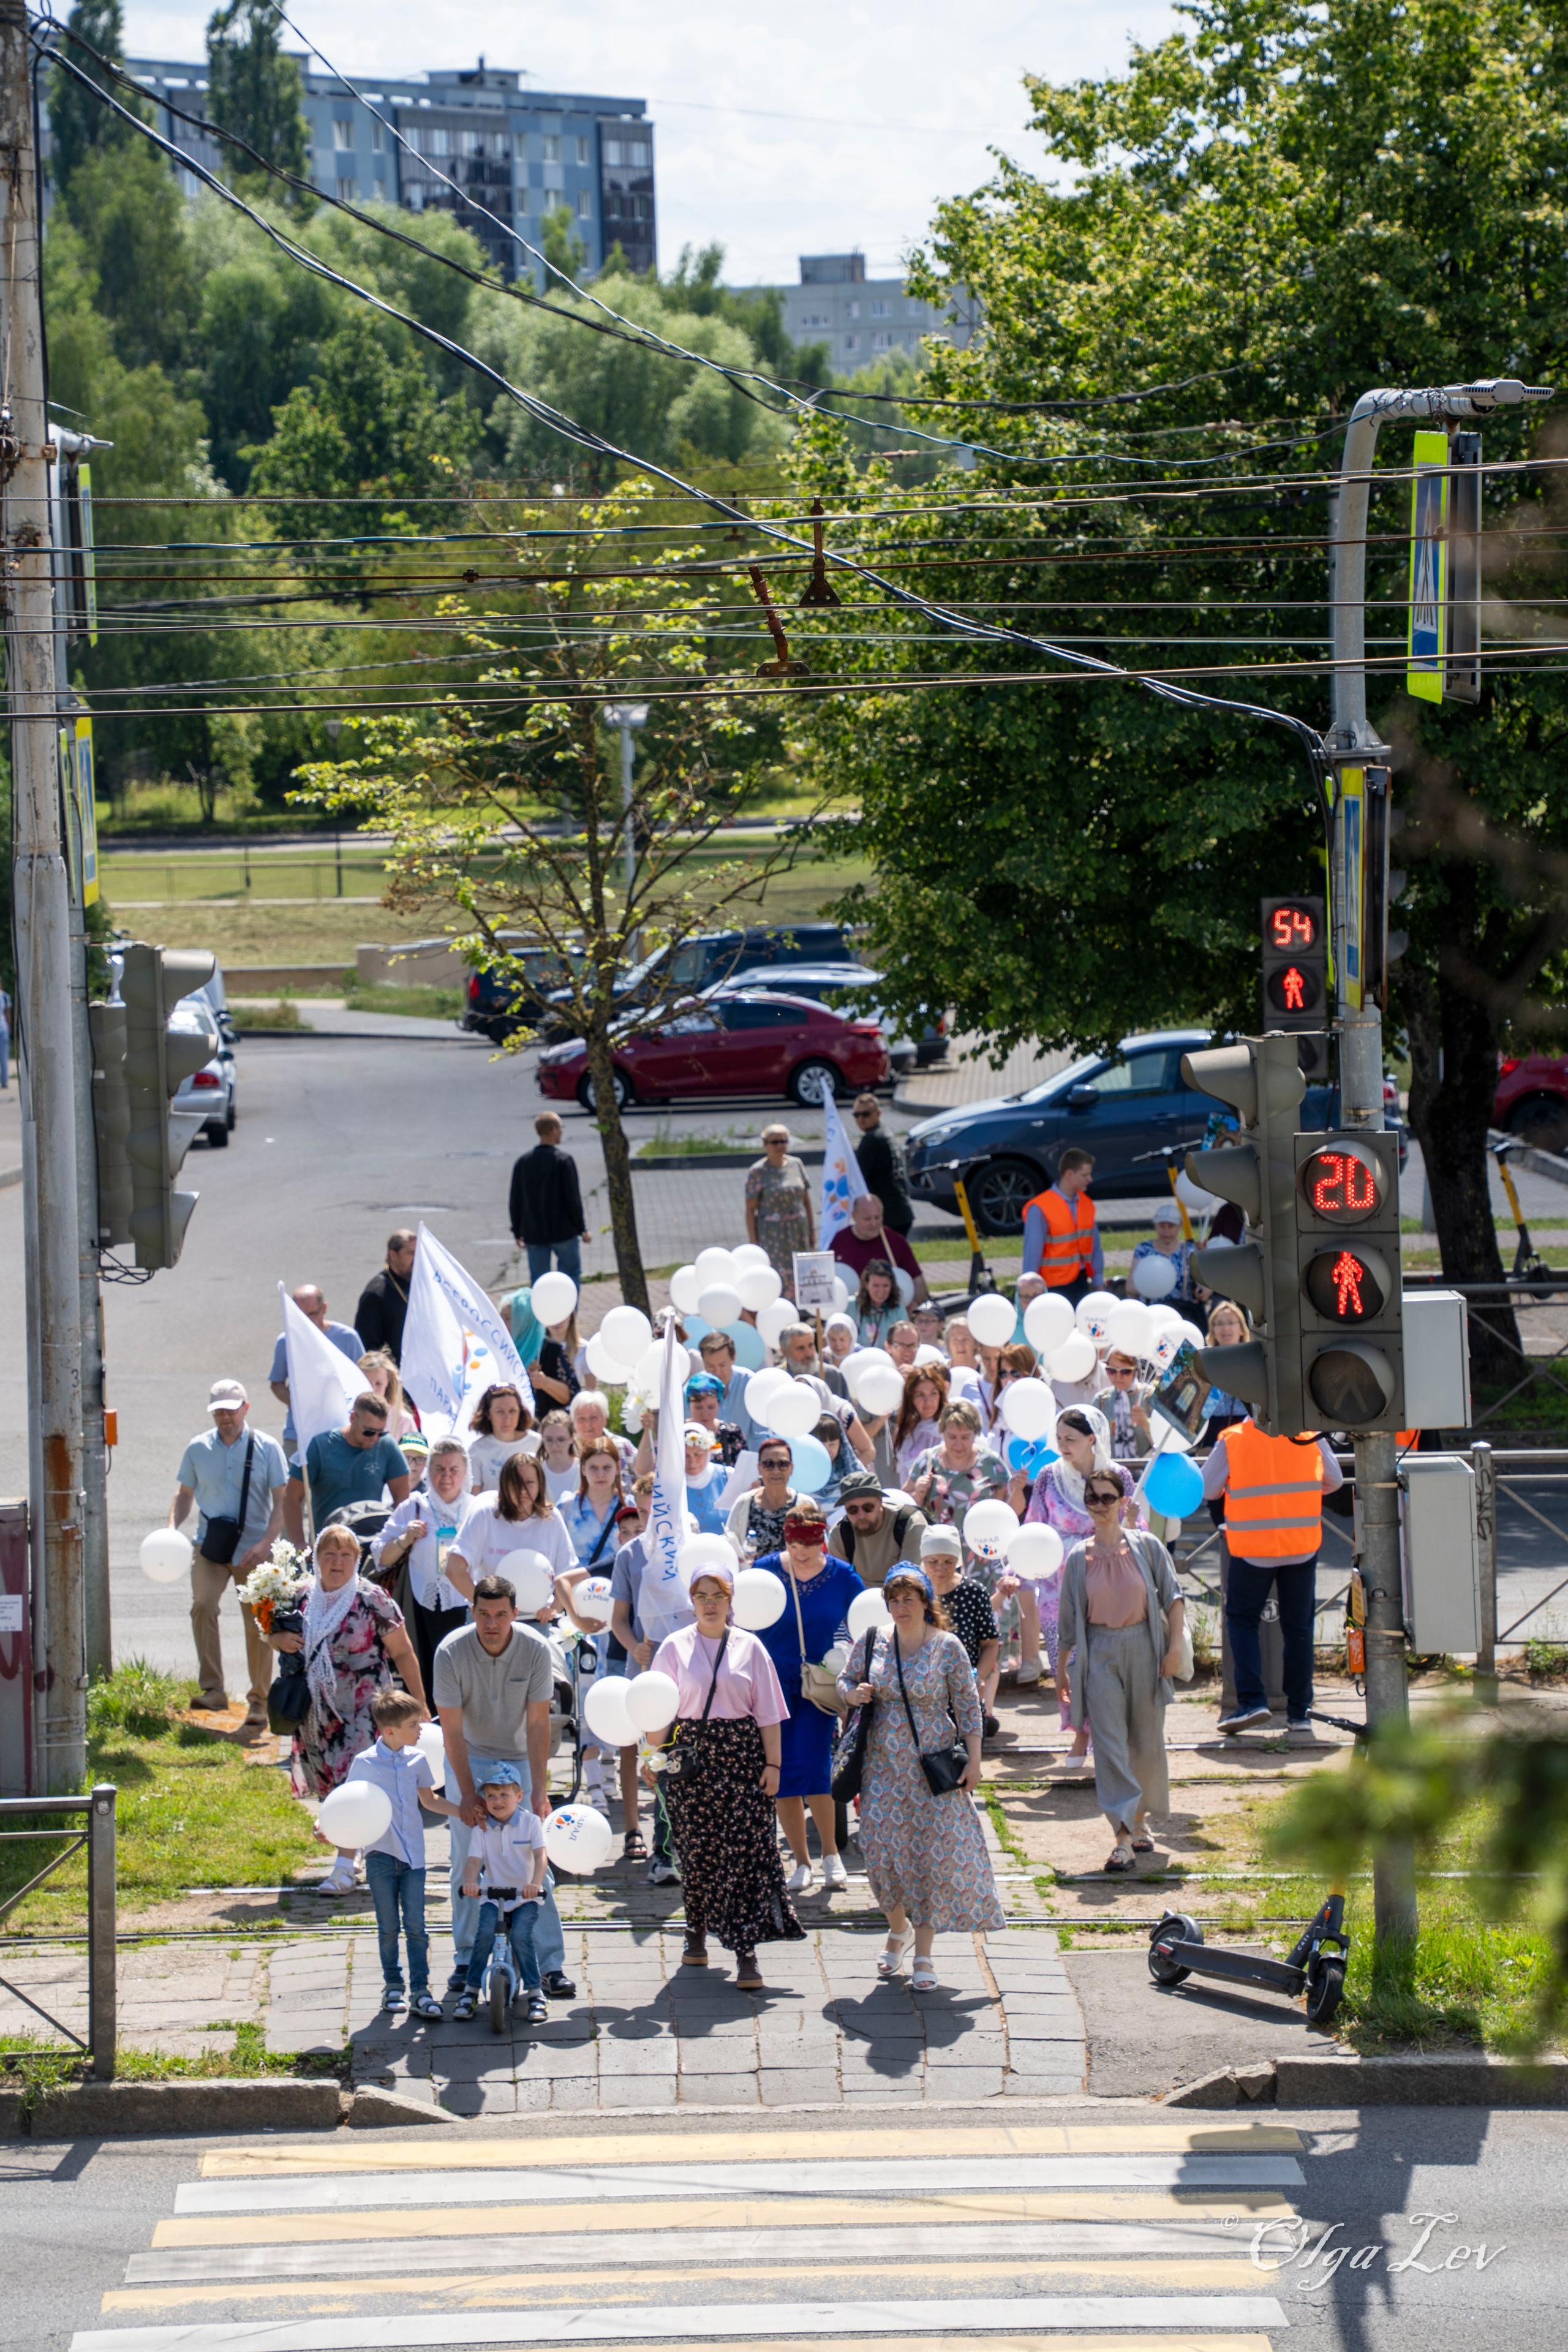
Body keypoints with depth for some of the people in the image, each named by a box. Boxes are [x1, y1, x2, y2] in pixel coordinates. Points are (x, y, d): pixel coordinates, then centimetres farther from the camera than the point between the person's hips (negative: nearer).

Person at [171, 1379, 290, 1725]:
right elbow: (185, 1494, 15)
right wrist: (172, 1528, -4)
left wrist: (265, 1543, -15)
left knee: (257, 1623, -1)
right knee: (203, 1605, -20)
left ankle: (259, 1701, 11)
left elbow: (281, 1501, -2)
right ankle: (212, 1690, -17)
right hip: (210, 1547, 1)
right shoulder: (198, 1449, 5)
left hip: (253, 1550, -1)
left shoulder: (267, 1448, -1)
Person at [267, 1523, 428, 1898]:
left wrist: (419, 1704, -5)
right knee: (331, 1780, 14)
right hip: (318, 1708, 5)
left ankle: (344, 1867, -12)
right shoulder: (304, 1598, 3)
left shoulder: (373, 1601, -10)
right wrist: (280, 1638, -7)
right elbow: (275, 1633, 19)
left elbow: (402, 1653, -5)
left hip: (363, 1708, -5)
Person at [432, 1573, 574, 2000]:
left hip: (520, 1758, 0)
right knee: (467, 1862, -2)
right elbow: (452, 1729, -18)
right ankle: (466, 1960, 9)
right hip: (469, 1759, 0)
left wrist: (539, 1790, -21)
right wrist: (468, 1794, -24)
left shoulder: (535, 1650, -18)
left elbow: (538, 1724, -15)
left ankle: (550, 1964, -7)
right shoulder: (452, 1652, -21)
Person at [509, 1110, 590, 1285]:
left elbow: (516, 1201, 8)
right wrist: (582, 1228, -1)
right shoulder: (564, 1160, -11)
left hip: (534, 1235, 4)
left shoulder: (522, 1162, 3)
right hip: (564, 1232, -4)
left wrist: (517, 1232, 17)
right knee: (571, 1275, 8)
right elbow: (573, 1198, -10)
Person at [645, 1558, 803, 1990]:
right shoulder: (675, 1647, 5)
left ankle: (746, 1953, -9)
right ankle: (697, 1931, 26)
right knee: (696, 1850, 4)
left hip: (742, 1755, 0)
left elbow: (768, 1712, 6)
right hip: (691, 1755, 0)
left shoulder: (749, 1647, 6)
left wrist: (772, 1763, 1)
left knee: (747, 1852, -7)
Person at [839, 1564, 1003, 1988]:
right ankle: (899, 1929, 28)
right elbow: (847, 1680, 15)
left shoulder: (947, 1647, -5)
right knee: (882, 1848, 1)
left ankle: (924, 1953, 5)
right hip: (884, 1763, 2)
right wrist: (854, 1694, -9)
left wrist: (973, 1759, -5)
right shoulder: (870, 1643, 1)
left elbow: (968, 1705, -1)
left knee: (935, 1851, -3)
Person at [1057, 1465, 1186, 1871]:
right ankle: (1123, 1838, -13)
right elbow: (1069, 1620, 10)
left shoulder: (1146, 1547, -1)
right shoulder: (1078, 1558, 3)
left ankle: (1140, 1821, 30)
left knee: (1146, 1741, 9)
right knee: (1109, 1745, -9)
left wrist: (1174, 1647, -8)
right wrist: (1061, 1669, 13)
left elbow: (1173, 1597, 1)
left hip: (1142, 1648, 0)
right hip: (1099, 1653, 0)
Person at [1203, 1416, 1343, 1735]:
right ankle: (1299, 1711, 12)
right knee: (1298, 1626, 10)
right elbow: (1334, 1481, 11)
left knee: (1242, 1620, 12)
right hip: (1303, 1545, 2)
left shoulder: (1232, 1440, -6)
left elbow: (1207, 1490, 0)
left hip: (1252, 1548, -2)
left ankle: (1251, 1700, -3)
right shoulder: (1309, 1435, 0)